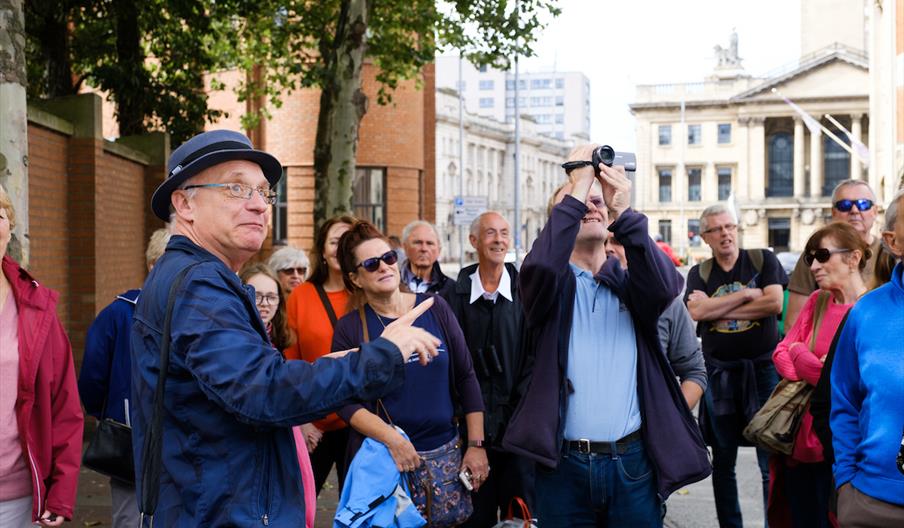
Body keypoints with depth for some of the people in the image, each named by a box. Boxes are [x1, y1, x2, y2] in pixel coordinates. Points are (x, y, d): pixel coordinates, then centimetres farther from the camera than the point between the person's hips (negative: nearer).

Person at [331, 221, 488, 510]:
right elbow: (346, 402, -7)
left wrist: (476, 444, 0)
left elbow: (466, 377, 4)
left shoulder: (434, 307, 2)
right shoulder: (349, 328, -2)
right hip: (384, 459, -2)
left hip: (446, 451, 2)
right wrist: (392, 439, -21)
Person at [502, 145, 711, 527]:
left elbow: (666, 286, -14)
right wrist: (576, 191, -16)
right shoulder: (551, 285, 3)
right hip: (565, 465, -1)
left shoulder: (631, 283, 9)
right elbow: (540, 266, -21)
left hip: (634, 462, 2)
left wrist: (624, 212, -22)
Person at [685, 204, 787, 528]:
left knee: (771, 462, -3)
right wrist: (746, 294, -11)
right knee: (723, 462, 10)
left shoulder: (763, 260, 3)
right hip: (719, 371, 2)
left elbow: (775, 303, -13)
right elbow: (696, 312, -10)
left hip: (763, 367, -2)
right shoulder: (699, 274, 8)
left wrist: (716, 309, -10)